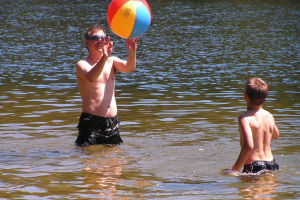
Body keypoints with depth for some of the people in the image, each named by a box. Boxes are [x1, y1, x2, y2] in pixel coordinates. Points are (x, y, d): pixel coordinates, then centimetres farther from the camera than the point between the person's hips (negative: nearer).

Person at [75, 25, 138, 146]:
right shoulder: (82, 64, -4)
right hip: (91, 122, -5)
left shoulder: (111, 62, 12)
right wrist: (104, 57, -43)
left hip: (112, 121, 5)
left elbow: (129, 68, -8)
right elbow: (91, 77, -27)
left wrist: (132, 53, -30)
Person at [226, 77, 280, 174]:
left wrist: (235, 168, -17)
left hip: (253, 167, -6)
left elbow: (249, 146, -24)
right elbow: (276, 135, 30)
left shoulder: (244, 118, -12)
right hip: (272, 165, 7)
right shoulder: (269, 116, 8)